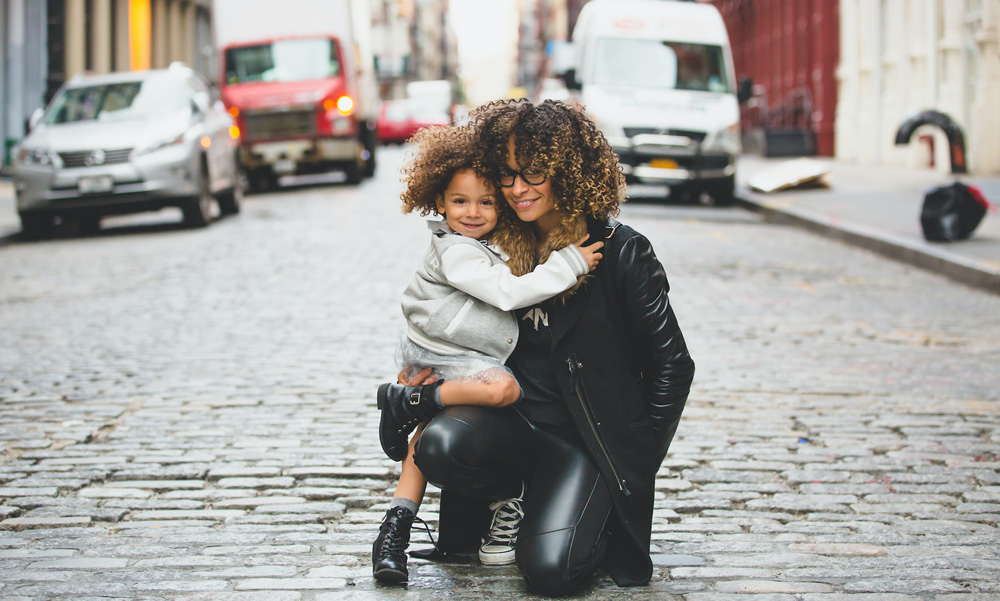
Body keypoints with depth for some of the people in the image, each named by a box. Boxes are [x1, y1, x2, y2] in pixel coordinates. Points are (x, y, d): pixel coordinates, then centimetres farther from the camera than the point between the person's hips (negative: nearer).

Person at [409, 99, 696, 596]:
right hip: (512, 418, 4)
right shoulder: (499, 246, 5)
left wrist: (641, 458, -6)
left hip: (587, 436, -4)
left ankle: (601, 518, 10)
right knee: (439, 446, -30)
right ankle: (503, 498, 4)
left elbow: (671, 364, -3)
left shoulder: (620, 252, -8)